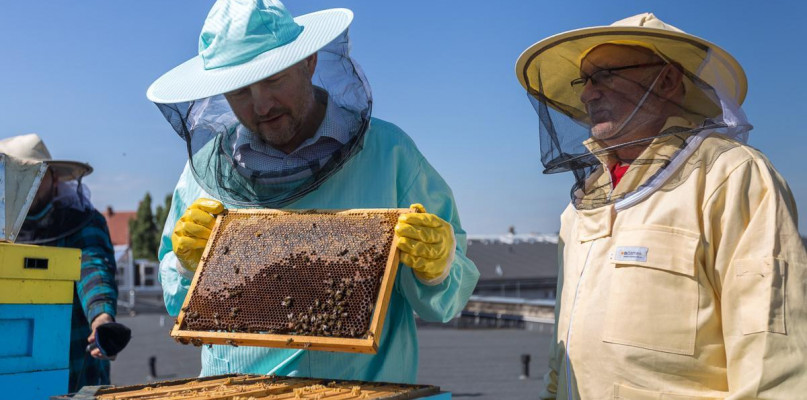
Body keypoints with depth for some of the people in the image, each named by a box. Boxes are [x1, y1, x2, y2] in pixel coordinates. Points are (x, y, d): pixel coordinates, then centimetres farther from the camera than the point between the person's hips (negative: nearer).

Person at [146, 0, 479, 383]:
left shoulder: (388, 153, -1)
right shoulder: (208, 167, 5)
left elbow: (442, 302, 3)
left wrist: (437, 267, -17)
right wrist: (190, 267, -2)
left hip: (364, 386, -2)